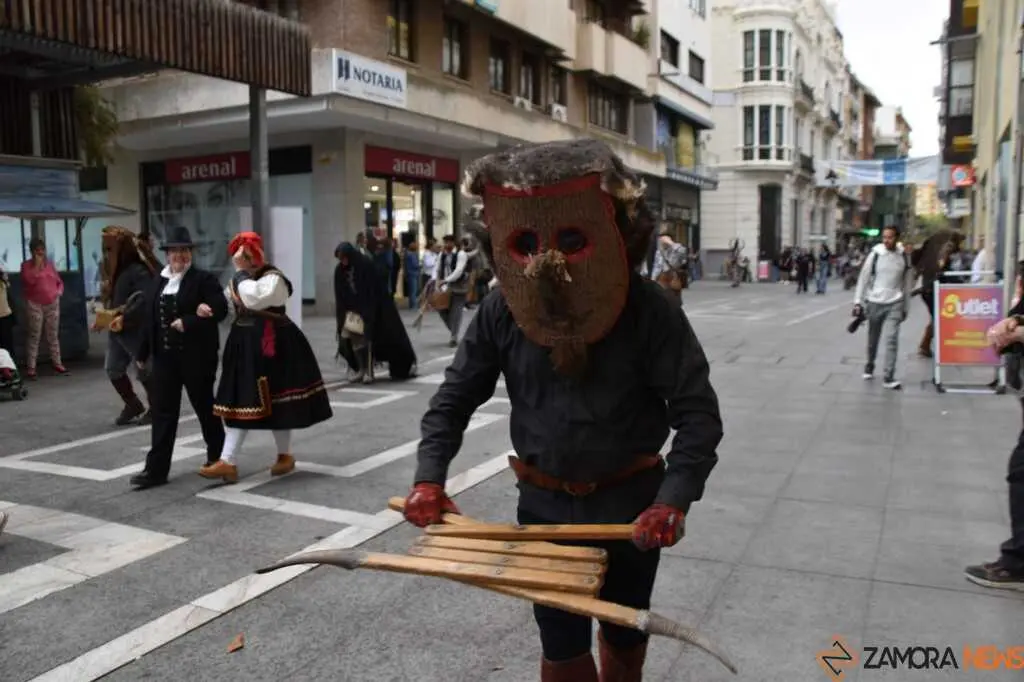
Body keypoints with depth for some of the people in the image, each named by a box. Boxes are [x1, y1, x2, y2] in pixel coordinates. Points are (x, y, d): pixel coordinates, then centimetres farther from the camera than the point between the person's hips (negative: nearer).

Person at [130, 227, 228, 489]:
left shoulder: (205, 279, -6)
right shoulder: (158, 282, 12)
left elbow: (220, 309, -18)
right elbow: (150, 319, 14)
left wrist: (187, 323, -21)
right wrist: (143, 353, 14)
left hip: (196, 357, -5)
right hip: (165, 357, 5)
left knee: (205, 407, 9)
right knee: (162, 412, 3)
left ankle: (218, 457, 28)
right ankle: (156, 469, 5)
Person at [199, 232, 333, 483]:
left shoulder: (273, 277, -15)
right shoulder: (241, 279, 14)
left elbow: (253, 299, -31)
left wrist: (240, 271, -21)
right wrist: (207, 307, -2)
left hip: (271, 346, -8)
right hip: (244, 346, 8)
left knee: (275, 402, 4)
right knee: (238, 401, 5)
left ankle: (285, 455, 21)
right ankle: (227, 462, 8)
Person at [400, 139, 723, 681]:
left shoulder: (649, 311, -20)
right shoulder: (500, 313, -12)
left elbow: (697, 412, -19)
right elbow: (454, 398, -2)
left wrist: (673, 499, -31)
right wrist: (429, 477, -13)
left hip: (630, 500, -1)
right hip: (545, 504, 1)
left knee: (625, 636, 21)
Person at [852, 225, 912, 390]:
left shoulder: (903, 256, 2)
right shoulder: (875, 254, -4)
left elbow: (906, 282, 10)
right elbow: (863, 278, -1)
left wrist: (905, 306, 12)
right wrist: (858, 302, -5)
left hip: (895, 304, 0)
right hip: (874, 302, 0)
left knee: (892, 338, -11)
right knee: (873, 339, 12)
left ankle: (889, 377, -8)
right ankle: (869, 366, 37)